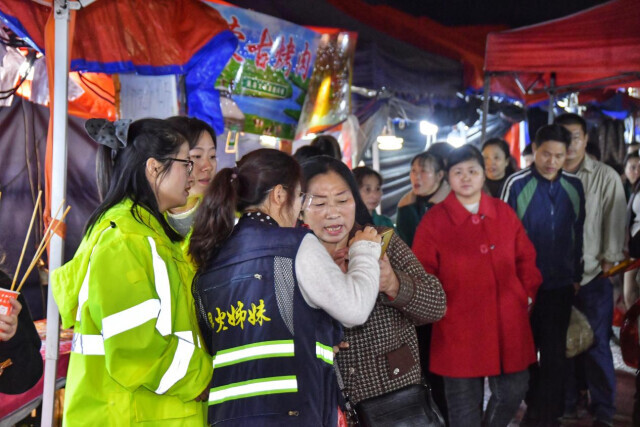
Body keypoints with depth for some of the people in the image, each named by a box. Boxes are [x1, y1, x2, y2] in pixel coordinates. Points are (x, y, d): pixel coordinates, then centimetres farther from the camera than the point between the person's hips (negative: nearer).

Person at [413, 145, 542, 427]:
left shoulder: (504, 213, 6)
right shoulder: (434, 220, -3)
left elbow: (526, 258, 14)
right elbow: (423, 274, -1)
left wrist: (527, 295, 7)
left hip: (508, 323, 3)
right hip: (459, 327, -3)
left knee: (513, 390, 11)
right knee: (464, 399, 6)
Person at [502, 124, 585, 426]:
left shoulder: (573, 186, 1)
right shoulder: (517, 185, -11)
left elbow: (578, 234, 9)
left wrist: (577, 276, 9)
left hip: (561, 284, 3)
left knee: (555, 353, 8)